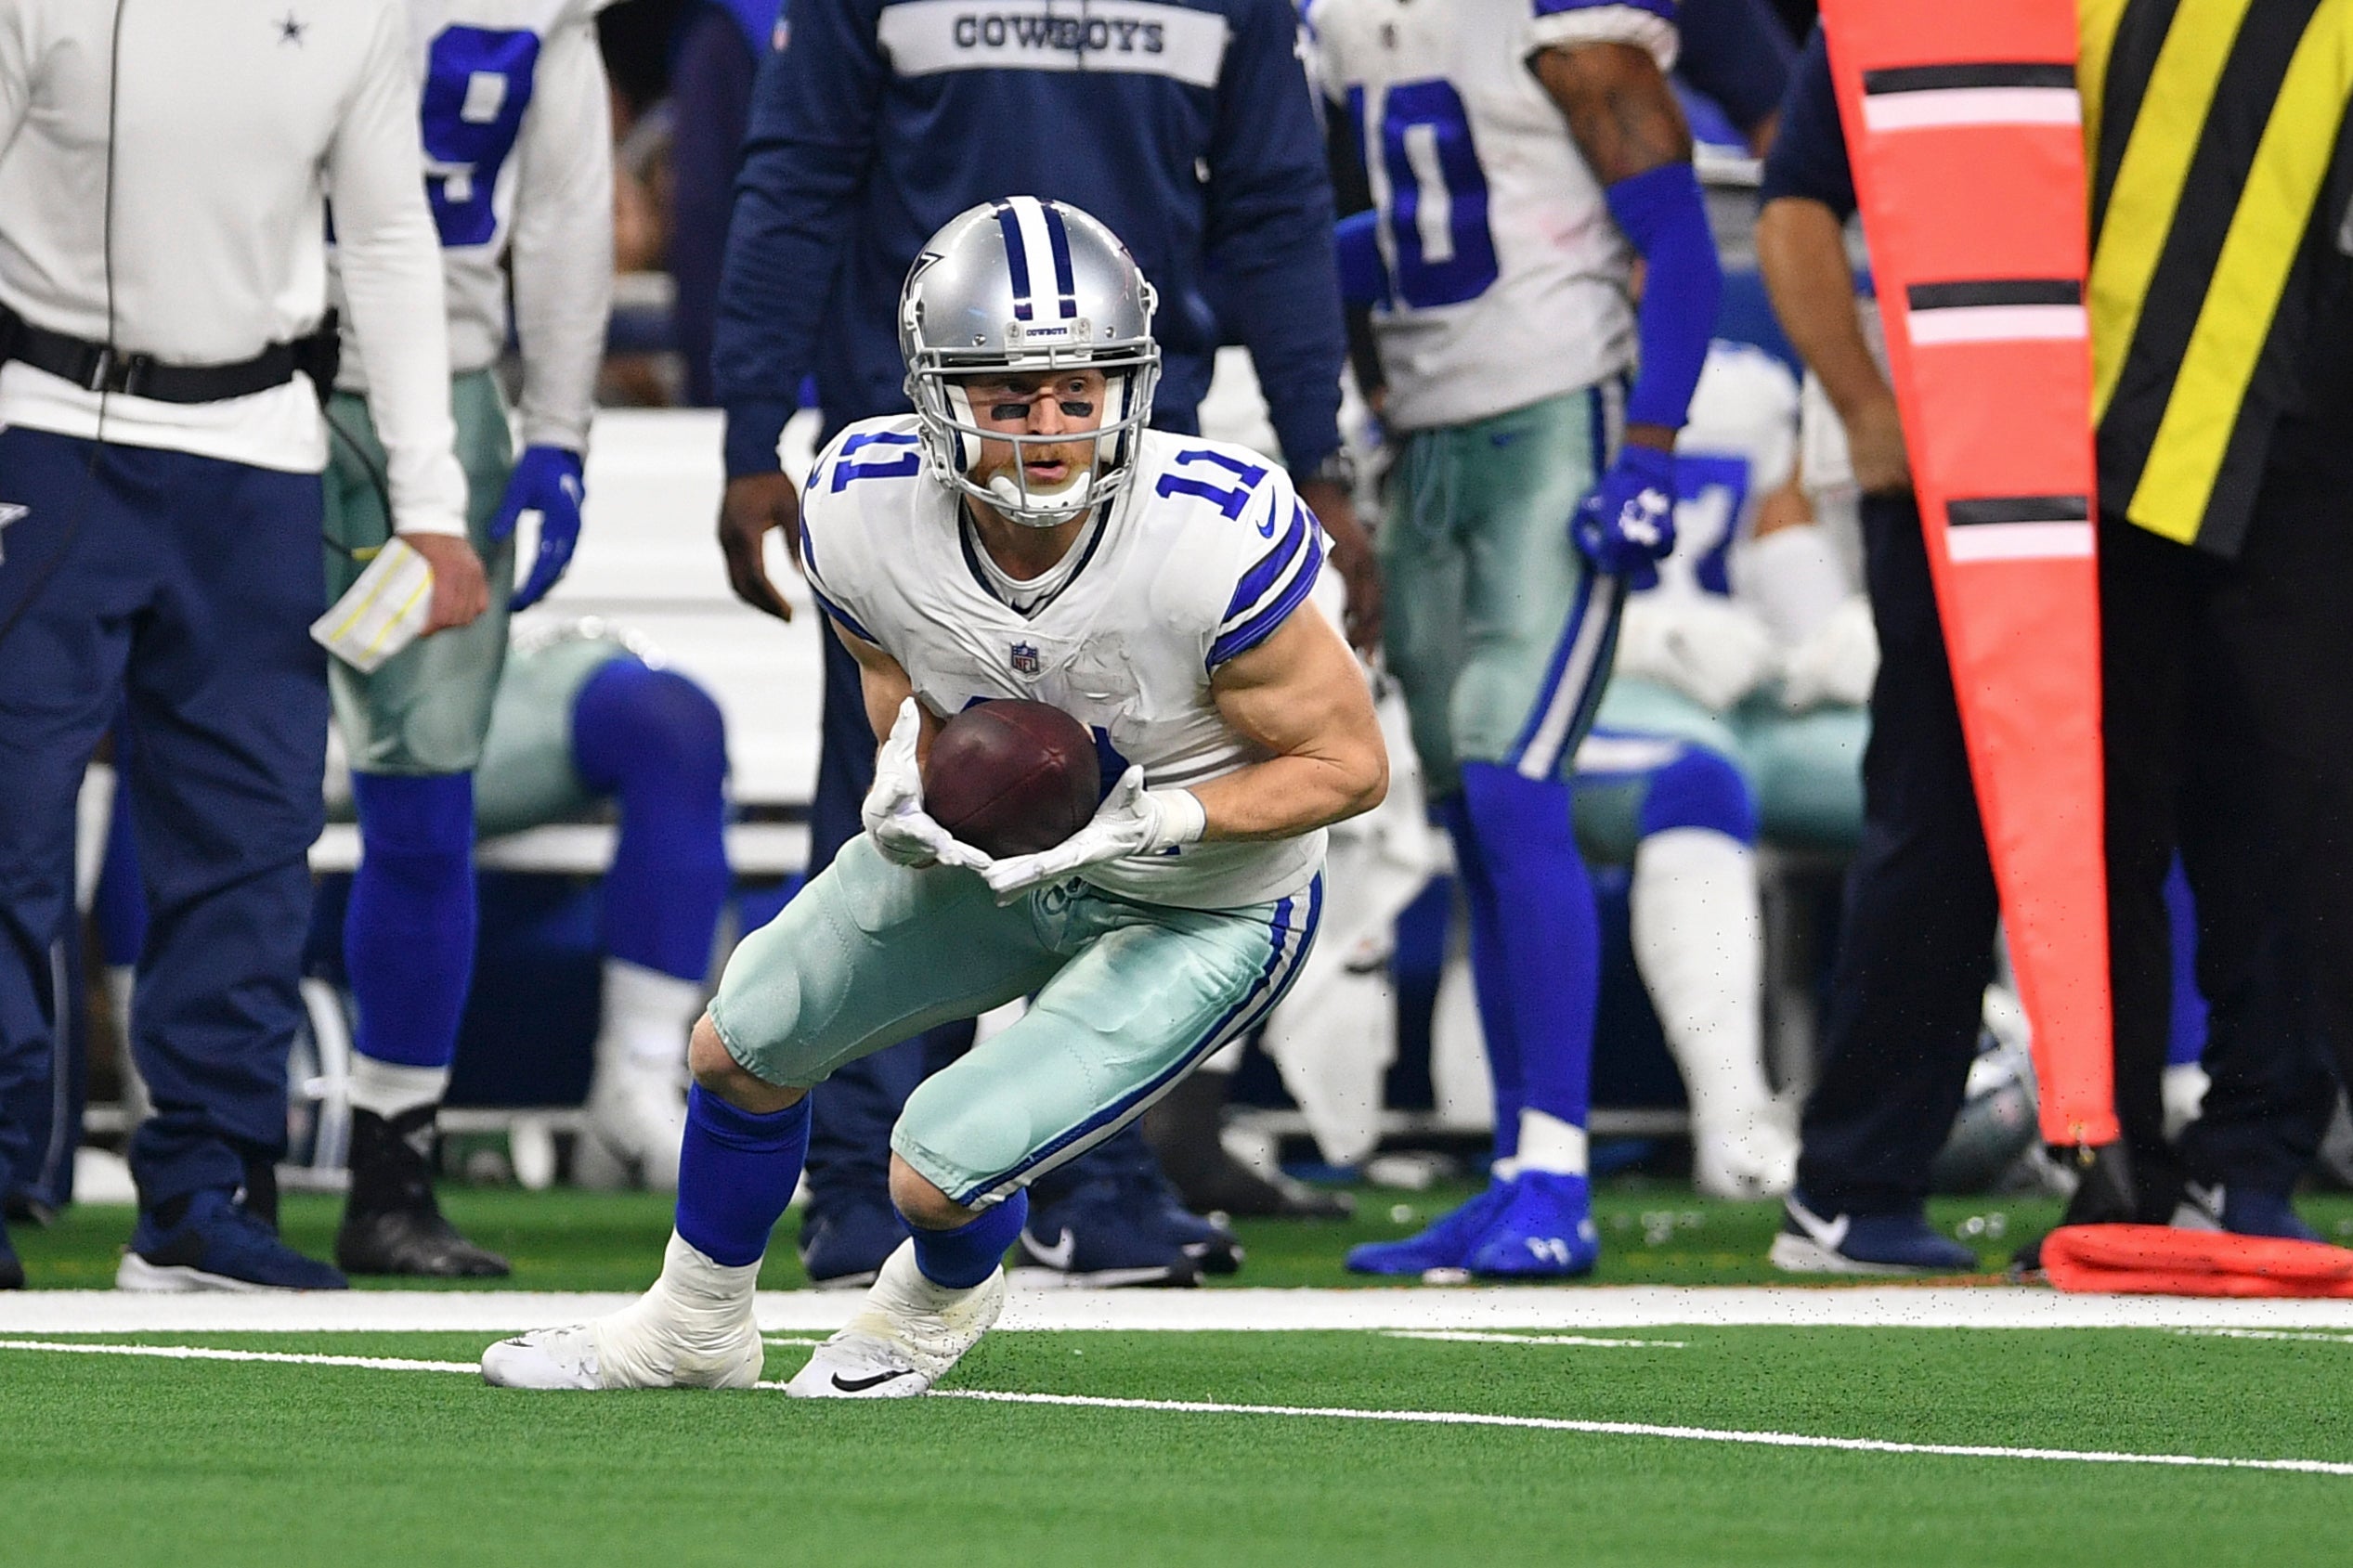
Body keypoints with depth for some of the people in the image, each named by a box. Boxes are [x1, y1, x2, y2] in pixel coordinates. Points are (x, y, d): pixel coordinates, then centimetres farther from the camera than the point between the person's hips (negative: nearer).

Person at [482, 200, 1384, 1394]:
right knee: (740, 1050, 13)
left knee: (938, 1173, -12)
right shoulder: (864, 511, -24)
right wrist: (907, 788, -21)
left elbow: (1350, 763, -24)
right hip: (1000, 846, 5)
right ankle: (696, 1327, 44)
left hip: (1198, 912, -5)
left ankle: (944, 1300, 29)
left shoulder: (1211, 548, -38)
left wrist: (1156, 825, -35)